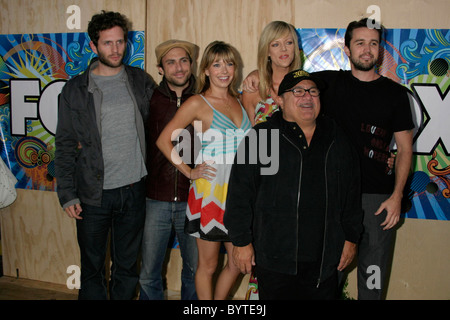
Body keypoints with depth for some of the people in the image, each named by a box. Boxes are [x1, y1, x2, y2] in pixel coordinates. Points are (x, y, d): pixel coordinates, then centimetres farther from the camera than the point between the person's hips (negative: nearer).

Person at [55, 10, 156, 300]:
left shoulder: (141, 81, 4)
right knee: (92, 267, 11)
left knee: (128, 265, 14)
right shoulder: (76, 89, -1)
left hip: (134, 190, 2)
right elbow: (65, 145, 1)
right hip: (93, 194, -1)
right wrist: (67, 194, -4)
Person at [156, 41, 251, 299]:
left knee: (237, 263, 12)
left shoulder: (239, 100, 10)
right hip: (210, 190, -5)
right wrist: (189, 172, -7)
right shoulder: (198, 103, -7)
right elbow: (163, 140, -6)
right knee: (208, 265, 8)